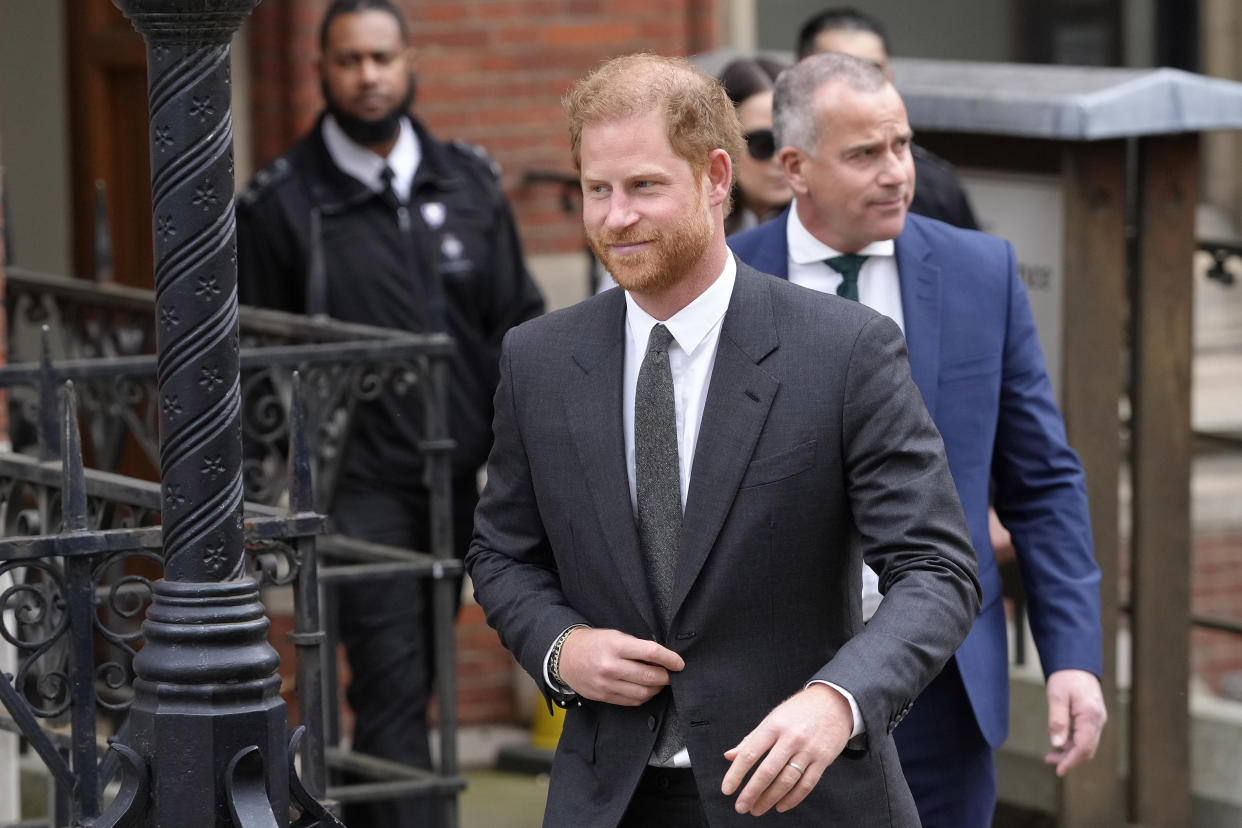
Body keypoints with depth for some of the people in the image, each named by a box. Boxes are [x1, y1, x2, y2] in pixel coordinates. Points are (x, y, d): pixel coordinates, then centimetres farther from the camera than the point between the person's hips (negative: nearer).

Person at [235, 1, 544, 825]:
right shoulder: (283, 201, -1)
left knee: (407, 682, 11)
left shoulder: (469, 184, 10)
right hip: (358, 485, -4)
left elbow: (518, 325, 13)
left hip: (455, 479, 4)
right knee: (393, 680, -11)